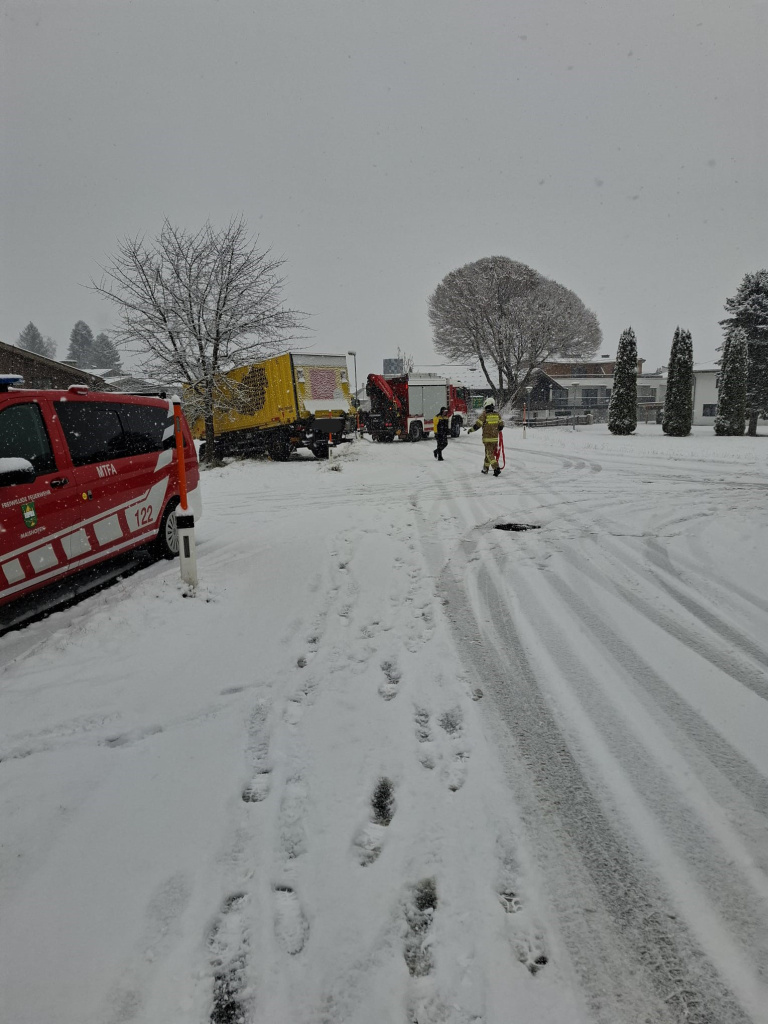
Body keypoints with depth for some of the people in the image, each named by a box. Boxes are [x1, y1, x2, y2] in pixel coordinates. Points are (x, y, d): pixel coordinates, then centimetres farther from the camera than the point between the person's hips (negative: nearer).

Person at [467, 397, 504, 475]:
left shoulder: (484, 415, -9)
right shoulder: (497, 415, 5)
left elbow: (477, 425, -9)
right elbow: (501, 425, 10)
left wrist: (470, 429, 8)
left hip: (487, 438, -5)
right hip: (495, 438, 5)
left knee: (490, 454, -4)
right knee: (488, 453, 17)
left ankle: (496, 468, -19)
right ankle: (485, 468, 27)